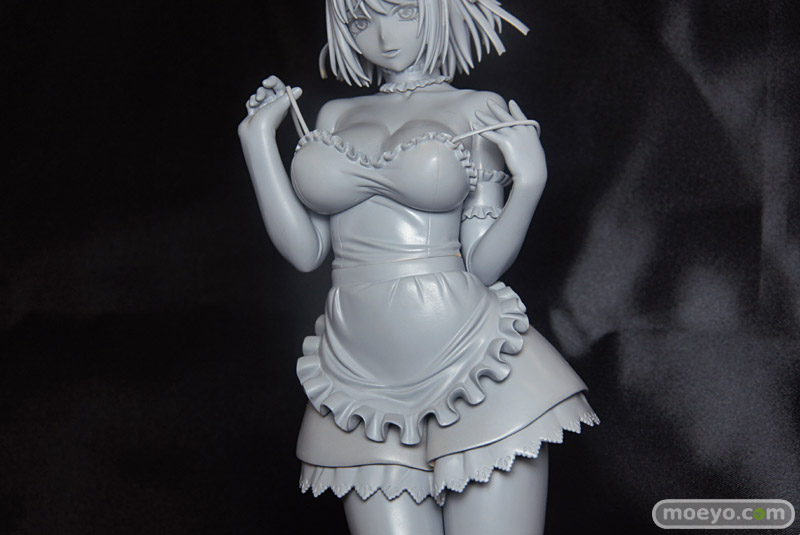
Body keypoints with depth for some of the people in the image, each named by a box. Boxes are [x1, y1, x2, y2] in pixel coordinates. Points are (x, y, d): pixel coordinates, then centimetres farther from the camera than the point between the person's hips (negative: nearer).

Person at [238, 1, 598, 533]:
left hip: (470, 367, -3)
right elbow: (305, 250, 9)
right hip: (359, 373, 3)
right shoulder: (334, 116, 15)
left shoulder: (480, 111, 4)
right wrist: (258, 137, 10)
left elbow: (482, 265, 0)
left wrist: (529, 182, -14)